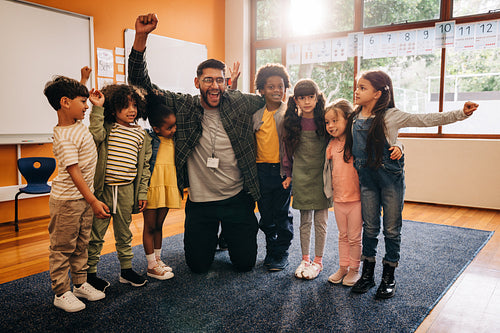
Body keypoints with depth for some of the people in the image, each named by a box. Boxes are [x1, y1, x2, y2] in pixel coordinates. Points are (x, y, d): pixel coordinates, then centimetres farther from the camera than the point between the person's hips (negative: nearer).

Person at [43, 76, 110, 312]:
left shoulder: (78, 123, 4)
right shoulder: (64, 139, -23)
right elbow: (74, 172, -26)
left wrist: (98, 105, 13)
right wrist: (93, 201, -28)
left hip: (85, 196, 9)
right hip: (67, 200, -9)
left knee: (81, 244, 18)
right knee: (62, 248, 5)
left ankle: (80, 284, 31)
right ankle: (61, 293, 17)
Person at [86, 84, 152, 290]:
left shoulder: (141, 135, 5)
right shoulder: (106, 127, -1)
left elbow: (144, 166, 7)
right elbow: (95, 136, -25)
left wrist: (142, 193, 5)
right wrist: (97, 109, -22)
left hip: (126, 190, 3)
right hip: (102, 188, -2)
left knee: (124, 233, 15)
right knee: (96, 233, 6)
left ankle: (126, 269, 29)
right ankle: (90, 272, 21)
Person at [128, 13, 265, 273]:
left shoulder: (239, 103, -4)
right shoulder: (182, 106, -6)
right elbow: (141, 85, -8)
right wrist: (141, 37, -18)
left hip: (238, 199, 0)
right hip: (199, 202, 0)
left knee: (245, 263, 11)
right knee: (198, 265, 11)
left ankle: (228, 235, 43)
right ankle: (211, 238, 43)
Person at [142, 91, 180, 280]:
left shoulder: (173, 140, 8)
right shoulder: (148, 139, -11)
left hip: (168, 187, 5)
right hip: (152, 186, -5)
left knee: (159, 225, 17)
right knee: (150, 226, 5)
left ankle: (158, 259, 29)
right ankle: (151, 266, 15)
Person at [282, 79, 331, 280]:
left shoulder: (324, 121, -3)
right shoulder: (292, 123, 3)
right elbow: (288, 150, 10)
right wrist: (288, 174, 9)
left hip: (321, 176, -2)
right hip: (301, 176, 2)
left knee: (320, 220, 5)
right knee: (304, 220, 10)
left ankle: (318, 261, 19)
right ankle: (305, 259, 23)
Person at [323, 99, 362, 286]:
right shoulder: (331, 145, 5)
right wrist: (330, 191, 16)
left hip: (356, 199, -5)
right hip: (338, 199, 5)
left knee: (355, 237, 8)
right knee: (343, 235, 17)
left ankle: (354, 269, 24)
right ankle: (343, 267, 30)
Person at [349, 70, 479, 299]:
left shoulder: (390, 116, -10)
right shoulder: (355, 117, 3)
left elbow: (426, 119, -11)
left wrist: (460, 114, -17)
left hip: (391, 179, -3)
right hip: (367, 180, 4)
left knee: (392, 229, 6)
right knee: (369, 228, 10)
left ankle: (389, 277, 20)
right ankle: (367, 274, 23)